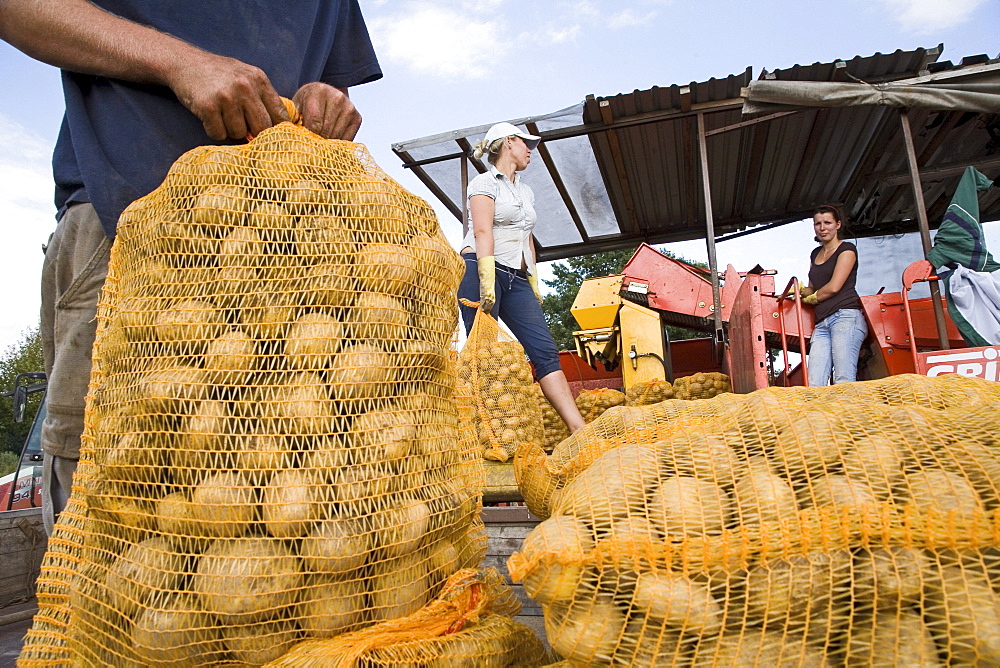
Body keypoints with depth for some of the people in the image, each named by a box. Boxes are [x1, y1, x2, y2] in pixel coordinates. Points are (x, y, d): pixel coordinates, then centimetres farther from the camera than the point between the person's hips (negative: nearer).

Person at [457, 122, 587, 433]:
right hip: (481, 270, -7)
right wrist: (487, 279, -23)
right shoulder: (485, 182, 3)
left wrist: (534, 283, 18)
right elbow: (482, 232, -11)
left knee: (545, 350, -5)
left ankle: (579, 429, -8)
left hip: (516, 277, 7)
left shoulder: (526, 191, 26)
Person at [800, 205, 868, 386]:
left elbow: (834, 287, -6)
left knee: (844, 380, -19)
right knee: (815, 384, -10)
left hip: (845, 316, -6)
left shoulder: (846, 249, 5)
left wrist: (812, 298, 10)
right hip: (822, 323, 6)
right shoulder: (815, 254, 26)